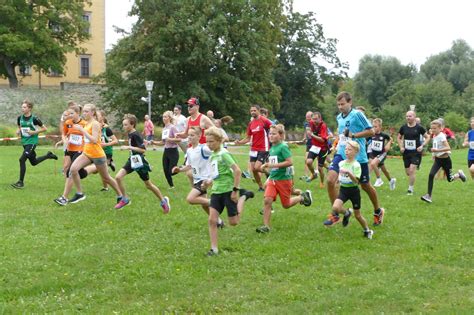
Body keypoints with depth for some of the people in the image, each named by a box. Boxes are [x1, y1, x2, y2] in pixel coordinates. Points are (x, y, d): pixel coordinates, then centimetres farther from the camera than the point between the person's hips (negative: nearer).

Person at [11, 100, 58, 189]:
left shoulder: (34, 119, -14)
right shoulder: (20, 118, 1)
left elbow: (44, 128, -7)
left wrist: (34, 132, -18)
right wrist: (18, 131, -4)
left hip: (32, 142, -7)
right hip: (24, 142, 7)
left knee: (22, 159, -18)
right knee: (34, 162, 19)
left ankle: (21, 182, -7)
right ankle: (48, 155, 43)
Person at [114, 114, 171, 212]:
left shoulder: (136, 135, -21)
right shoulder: (130, 134, 5)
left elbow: (143, 150, -27)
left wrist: (129, 147, -30)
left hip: (140, 162, -8)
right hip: (132, 160, 8)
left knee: (148, 184, 5)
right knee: (118, 177, -9)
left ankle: (163, 201, 22)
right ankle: (125, 199, 6)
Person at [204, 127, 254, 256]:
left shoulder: (223, 154, -15)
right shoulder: (213, 155, 9)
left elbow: (237, 171, -20)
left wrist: (235, 190, -20)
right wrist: (210, 182, 9)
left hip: (228, 190, -7)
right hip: (216, 191, 7)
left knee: (233, 222, 4)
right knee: (212, 220, -6)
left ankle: (243, 196, 22)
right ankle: (214, 248, 0)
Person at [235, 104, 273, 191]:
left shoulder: (264, 121, -9)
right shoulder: (250, 123, 9)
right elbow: (248, 138, 13)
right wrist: (239, 142, -4)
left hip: (263, 149, -6)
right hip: (253, 149, 6)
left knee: (257, 168, -17)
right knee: (253, 170, 2)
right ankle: (261, 187, 17)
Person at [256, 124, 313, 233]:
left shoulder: (283, 147, -14)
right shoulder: (271, 148, 9)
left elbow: (289, 162, -23)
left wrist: (273, 165, -24)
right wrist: (268, 166, 7)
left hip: (284, 179, -6)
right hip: (273, 179, 6)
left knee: (286, 205, 6)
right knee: (267, 200, -11)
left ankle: (303, 197, 33)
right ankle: (266, 226, -8)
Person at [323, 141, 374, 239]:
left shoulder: (356, 165, -13)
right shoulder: (341, 163, 2)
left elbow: (356, 181, -25)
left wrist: (348, 173, -36)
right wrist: (338, 180, 5)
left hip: (354, 190, -4)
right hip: (343, 189, 4)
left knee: (357, 215, 8)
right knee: (335, 207, -24)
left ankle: (367, 231, 32)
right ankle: (346, 213, 9)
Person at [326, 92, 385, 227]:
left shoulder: (357, 114, -11)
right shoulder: (339, 117, 10)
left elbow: (371, 131, -14)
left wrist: (353, 135, -22)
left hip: (357, 156, -5)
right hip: (341, 154, 5)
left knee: (365, 186, 9)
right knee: (330, 180, -15)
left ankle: (378, 211, 35)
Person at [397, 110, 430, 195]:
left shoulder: (419, 128, -7)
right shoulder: (403, 127, 2)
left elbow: (427, 137, 2)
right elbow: (399, 138, 16)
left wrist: (422, 145, -11)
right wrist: (401, 147, 2)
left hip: (416, 152, -4)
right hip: (406, 152, 4)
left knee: (412, 170, -14)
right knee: (407, 172, 8)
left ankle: (410, 188, -2)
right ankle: (411, 185, 35)